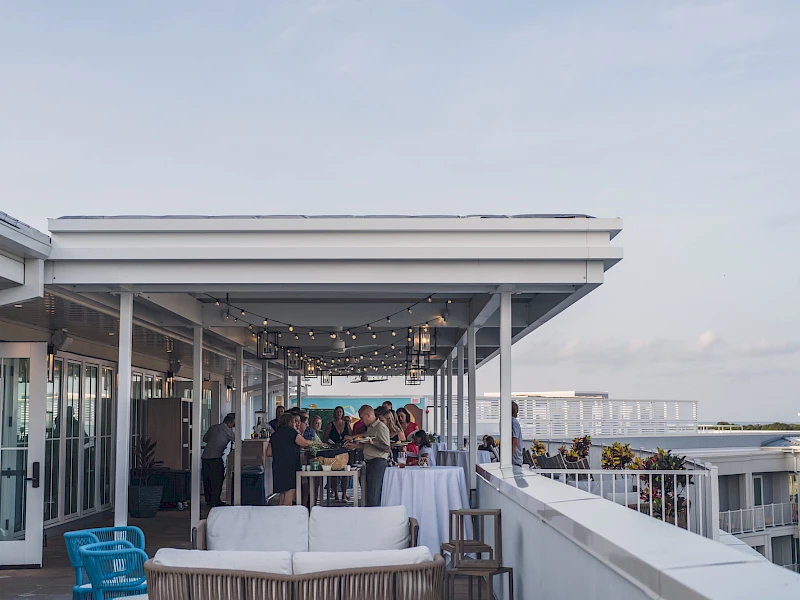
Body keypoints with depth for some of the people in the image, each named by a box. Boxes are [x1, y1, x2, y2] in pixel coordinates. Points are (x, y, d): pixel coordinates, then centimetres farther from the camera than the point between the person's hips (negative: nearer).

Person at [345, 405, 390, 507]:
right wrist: (354, 445, 23)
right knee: (369, 493, 10)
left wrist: (372, 443, -25)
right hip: (370, 462, 10)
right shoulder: (370, 428, 19)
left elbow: (387, 448, -16)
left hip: (378, 462, -10)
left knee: (373, 495, -11)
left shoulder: (381, 427, -11)